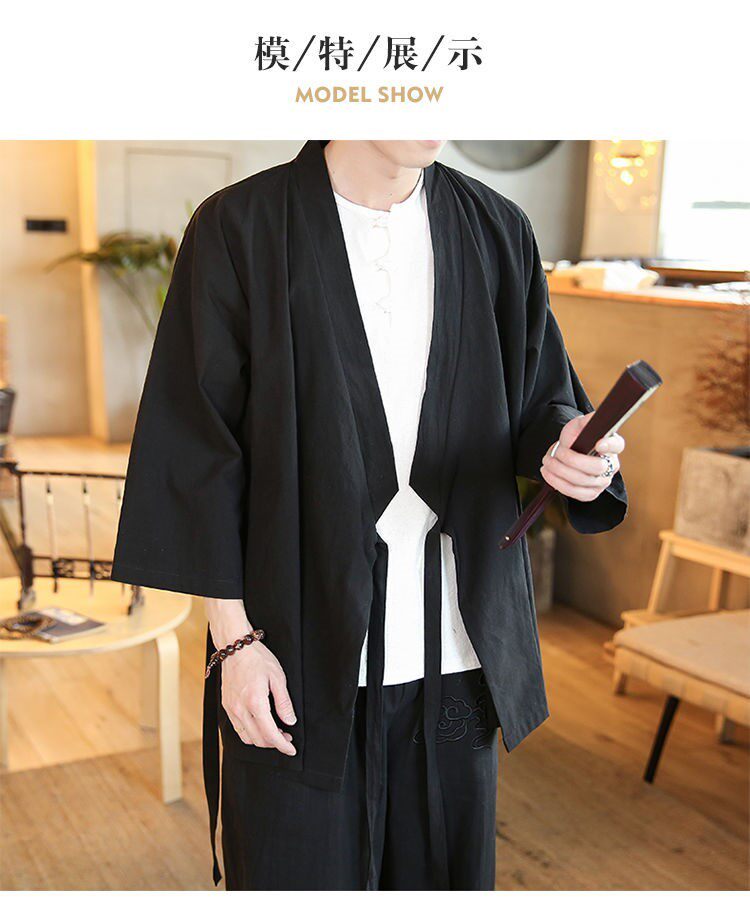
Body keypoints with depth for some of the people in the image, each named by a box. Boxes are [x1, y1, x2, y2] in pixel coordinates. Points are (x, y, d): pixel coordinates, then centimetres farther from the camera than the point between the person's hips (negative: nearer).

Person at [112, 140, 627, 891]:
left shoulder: (496, 230, 4)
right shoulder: (239, 230, -6)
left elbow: (539, 400, 9)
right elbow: (199, 447, -6)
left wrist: (564, 445, -15)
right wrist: (233, 637, -8)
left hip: (456, 653, 4)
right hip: (299, 656, -3)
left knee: (445, 868, 17)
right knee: (300, 872, 11)